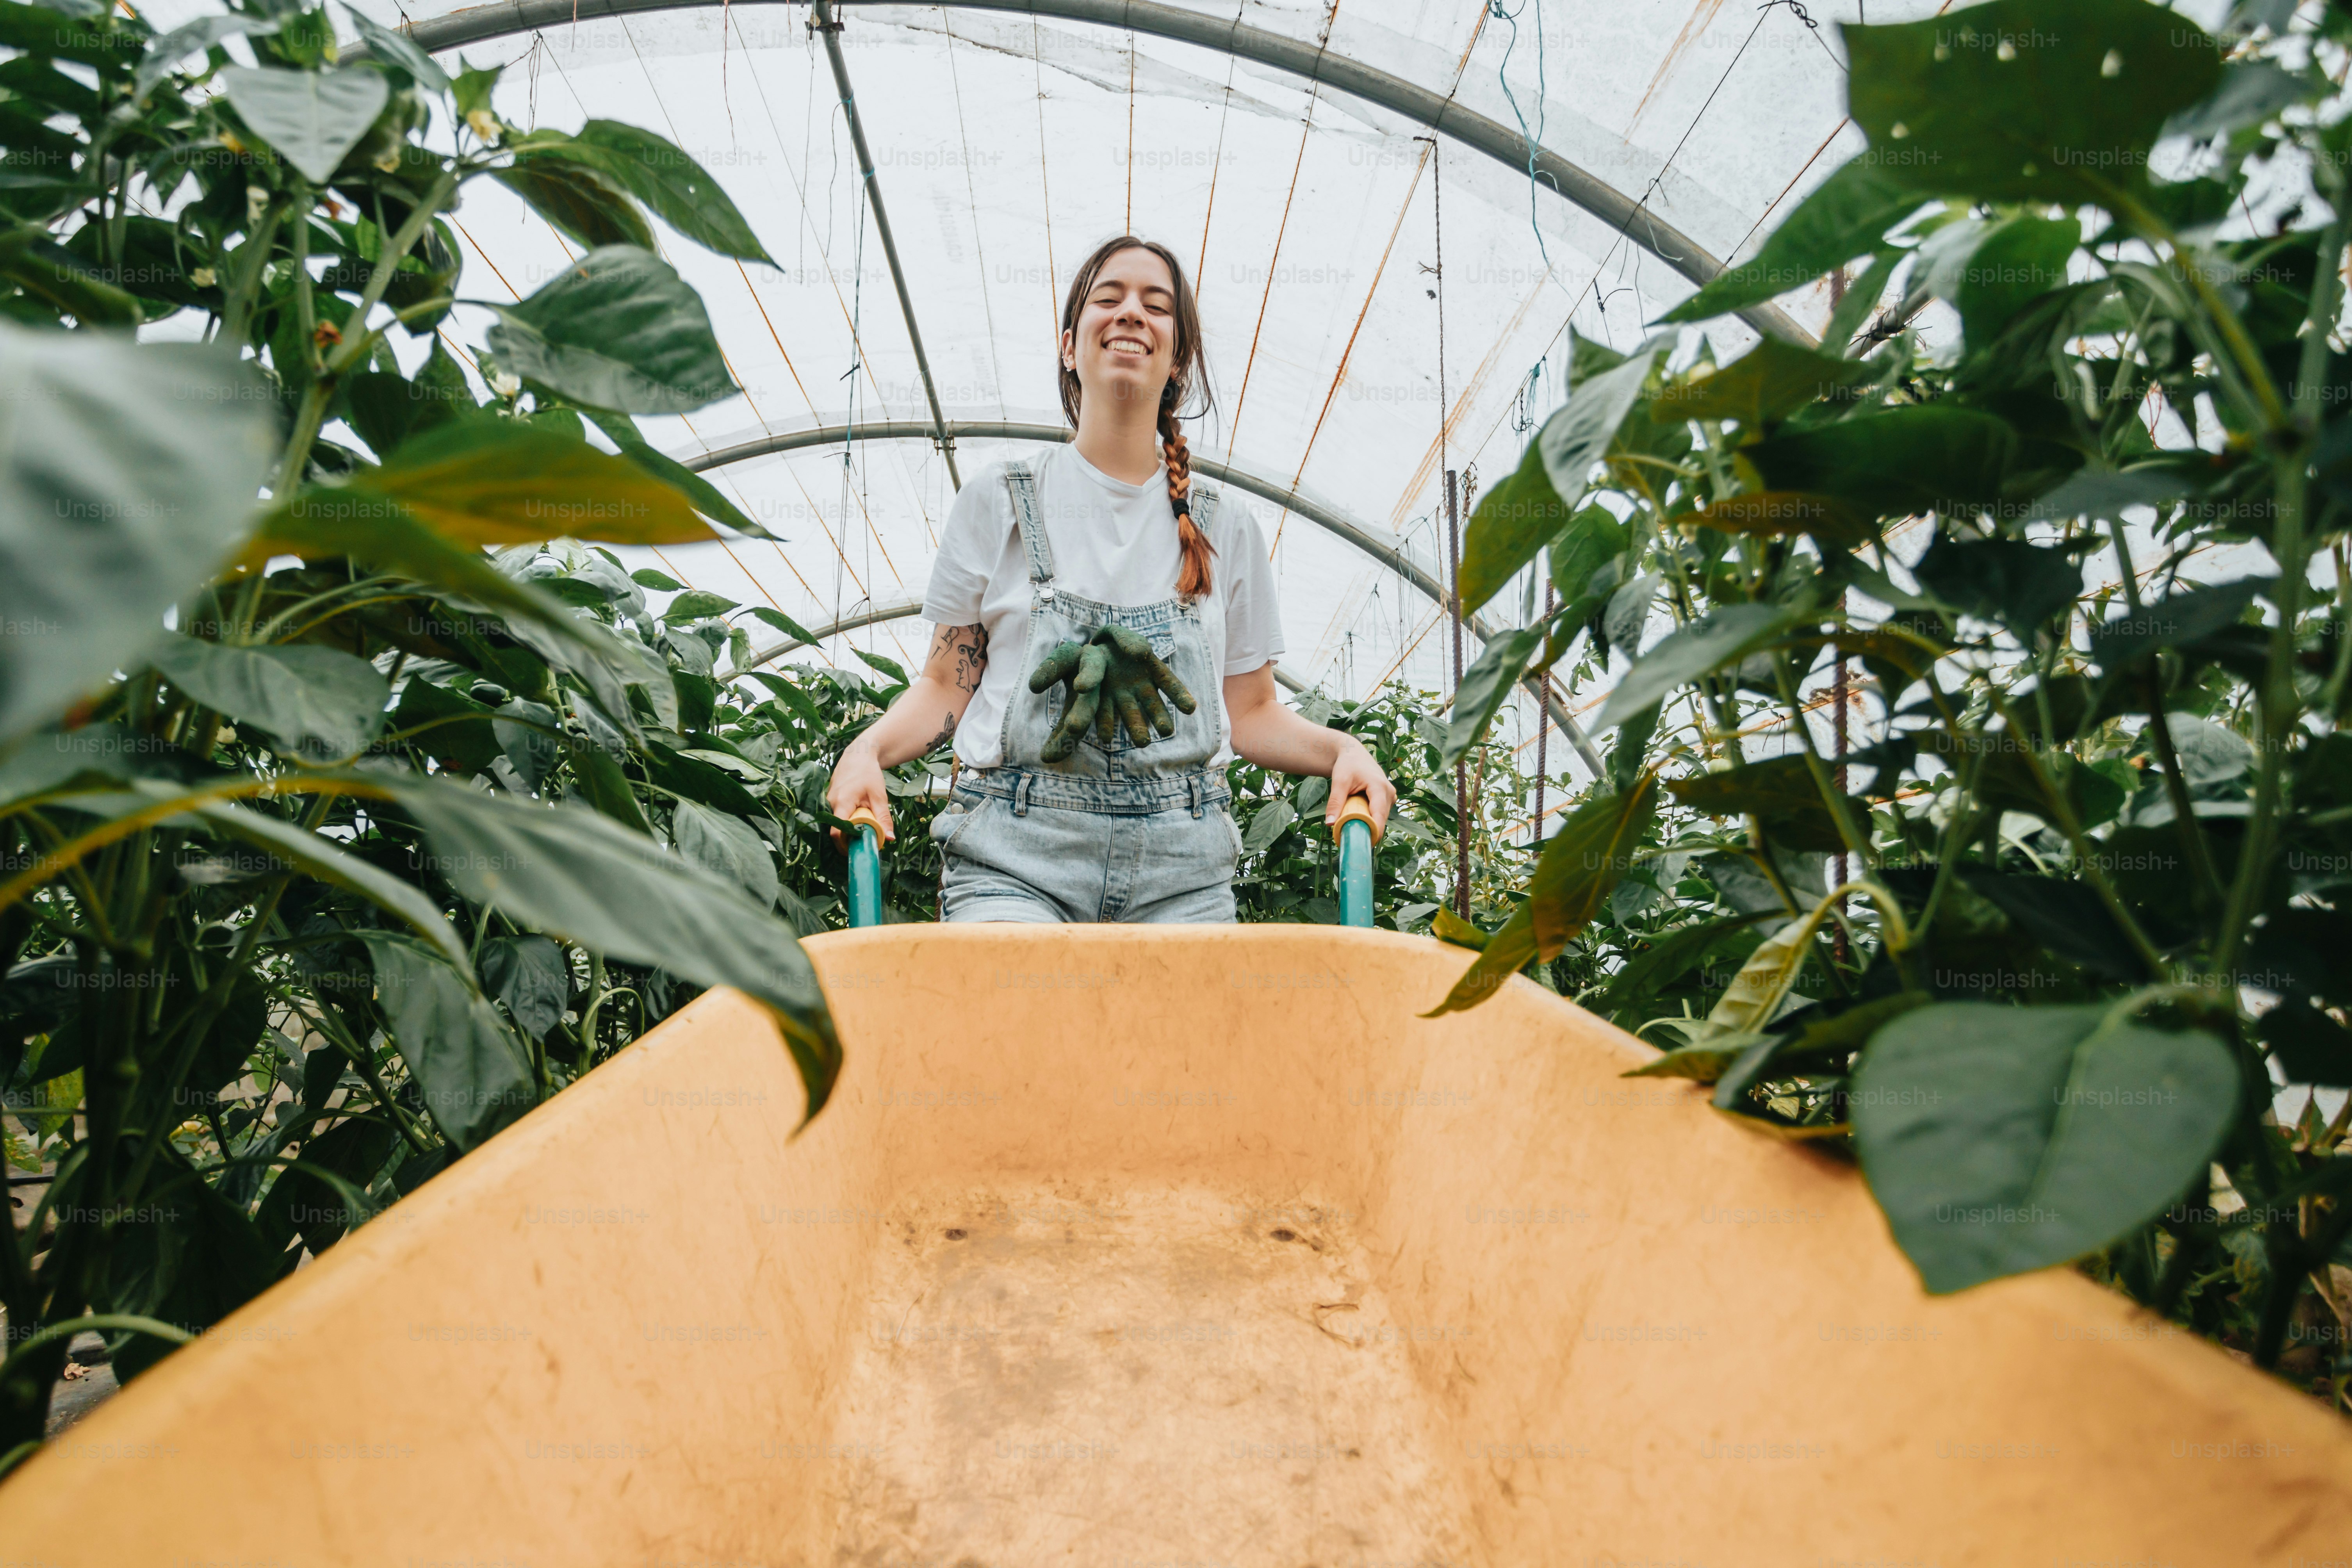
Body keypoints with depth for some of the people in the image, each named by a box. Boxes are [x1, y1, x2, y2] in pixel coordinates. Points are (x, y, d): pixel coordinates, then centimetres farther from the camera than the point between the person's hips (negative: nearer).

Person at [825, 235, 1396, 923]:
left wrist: (1342, 749, -7)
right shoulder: (999, 501, 7)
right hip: (1014, 856, -2)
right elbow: (946, 687, 8)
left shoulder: (1223, 523, 10)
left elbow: (1251, 712, 11)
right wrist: (868, 748, -10)